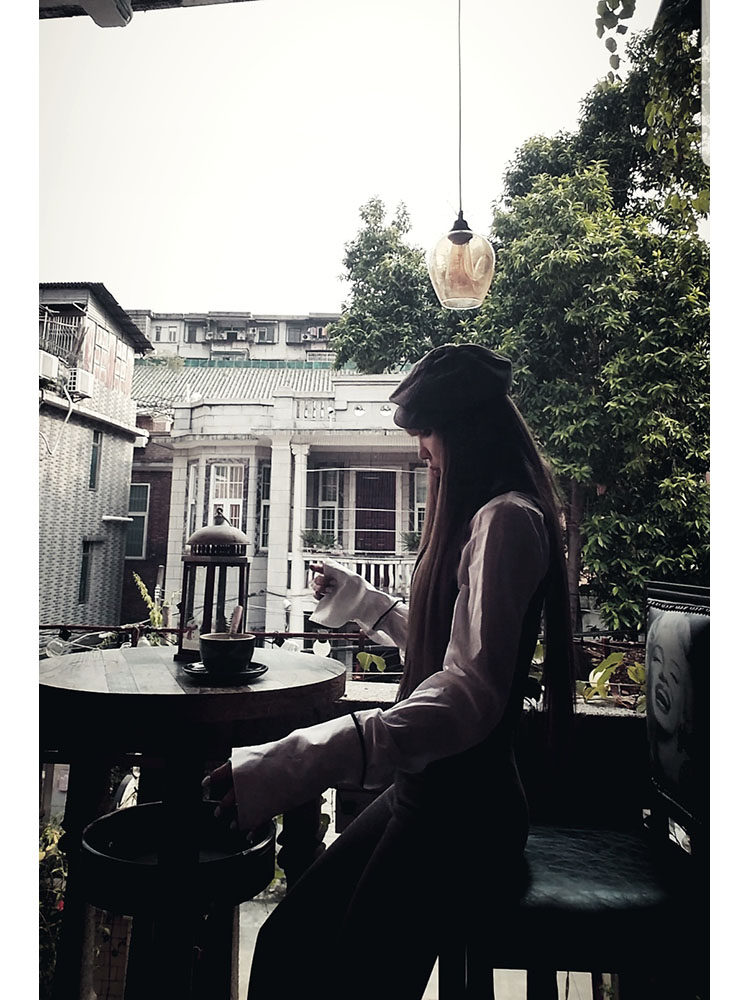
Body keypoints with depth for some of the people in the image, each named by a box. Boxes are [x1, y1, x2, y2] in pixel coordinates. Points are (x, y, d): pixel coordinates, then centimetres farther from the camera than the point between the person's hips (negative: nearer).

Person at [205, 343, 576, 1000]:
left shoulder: (507, 520, -18)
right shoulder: (485, 517, 15)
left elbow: (471, 691, -30)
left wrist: (302, 763, -39)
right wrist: (358, 600, 26)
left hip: (464, 806, -9)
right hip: (428, 791, 9)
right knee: (286, 942, 6)